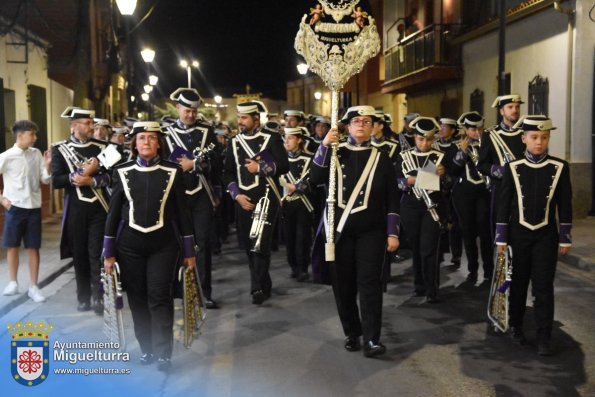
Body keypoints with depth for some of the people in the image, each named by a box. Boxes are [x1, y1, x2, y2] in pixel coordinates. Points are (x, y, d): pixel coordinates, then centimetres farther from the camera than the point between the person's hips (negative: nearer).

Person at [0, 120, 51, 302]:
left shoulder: (36, 154, 2)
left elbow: (45, 180, 2)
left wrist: (47, 165, -13)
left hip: (34, 207, 2)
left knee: (33, 247, 6)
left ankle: (33, 287, 14)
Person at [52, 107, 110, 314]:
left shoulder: (100, 147, 4)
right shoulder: (60, 149, 1)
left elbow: (110, 175, -1)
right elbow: (56, 180, -8)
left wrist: (91, 181, -17)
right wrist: (83, 171, -15)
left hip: (98, 207, 0)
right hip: (75, 210, 0)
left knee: (96, 254, -3)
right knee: (80, 254, 8)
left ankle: (98, 297, 2)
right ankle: (84, 297, 20)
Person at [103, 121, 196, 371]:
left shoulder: (173, 172, -1)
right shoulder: (122, 172, 1)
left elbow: (182, 212, 2)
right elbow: (113, 213, 4)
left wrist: (189, 251, 2)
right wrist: (109, 252, 3)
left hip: (163, 244, -2)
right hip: (129, 245, 2)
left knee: (160, 297, -4)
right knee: (137, 298, 8)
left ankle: (163, 353, 5)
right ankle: (147, 348, 22)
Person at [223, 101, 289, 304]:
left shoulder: (272, 139, 0)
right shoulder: (234, 142, 11)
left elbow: (284, 166, -7)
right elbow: (228, 173, 9)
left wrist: (261, 167, -16)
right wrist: (237, 195, -4)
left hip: (266, 198, -5)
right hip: (244, 201, 5)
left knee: (260, 244, -12)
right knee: (249, 245, 10)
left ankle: (258, 287, -4)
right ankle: (264, 285, 25)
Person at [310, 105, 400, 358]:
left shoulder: (381, 158, 4)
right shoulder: (335, 153, 6)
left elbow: (392, 199, 4)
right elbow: (316, 178, -10)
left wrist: (392, 233, -2)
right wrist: (324, 146, -18)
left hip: (371, 231, -1)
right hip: (340, 229, 1)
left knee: (369, 281, -8)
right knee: (343, 282, 6)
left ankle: (372, 339, -7)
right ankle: (352, 333, 20)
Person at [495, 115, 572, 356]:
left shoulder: (560, 168, -2)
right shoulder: (513, 168, -4)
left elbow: (565, 205, 1)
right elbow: (503, 204, -2)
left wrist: (565, 237, 1)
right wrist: (501, 237, -3)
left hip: (546, 235, 0)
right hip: (518, 234, 0)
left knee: (543, 286, -1)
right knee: (518, 283, 12)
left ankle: (544, 337, 4)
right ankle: (516, 326, 29)